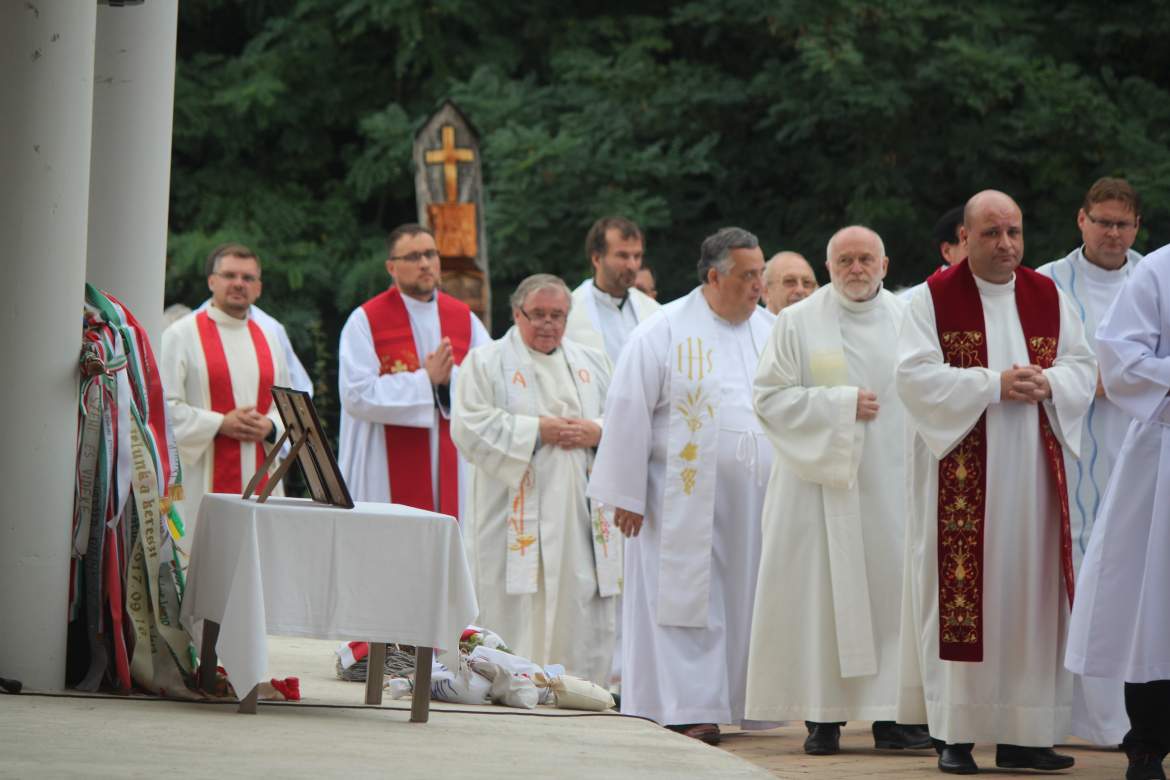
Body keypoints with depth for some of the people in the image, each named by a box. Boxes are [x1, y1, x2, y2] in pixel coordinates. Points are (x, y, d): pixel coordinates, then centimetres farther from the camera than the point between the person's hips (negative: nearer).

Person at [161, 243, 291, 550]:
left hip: (258, 478, 5)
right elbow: (164, 405, -7)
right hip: (200, 483, -5)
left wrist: (269, 427, -3)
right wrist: (219, 424, -14)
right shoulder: (182, 335, 0)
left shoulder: (267, 340, 17)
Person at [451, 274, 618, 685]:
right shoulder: (486, 363, 6)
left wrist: (598, 432, -4)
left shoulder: (593, 364, 20)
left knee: (585, 620, -1)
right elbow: (470, 426, -6)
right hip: (518, 520, -4)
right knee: (517, 618, -8)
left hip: (583, 514, 4)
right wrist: (535, 431, -11)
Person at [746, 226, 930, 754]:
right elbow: (769, 398, -3)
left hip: (891, 484, 3)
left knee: (894, 589, -1)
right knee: (822, 593, -4)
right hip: (822, 480, -2)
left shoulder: (907, 320, 10)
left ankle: (890, 713, 3)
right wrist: (841, 405, -11)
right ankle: (822, 716, 0)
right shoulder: (798, 323, 2)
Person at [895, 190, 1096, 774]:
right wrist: (993, 384, -17)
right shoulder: (934, 299, -1)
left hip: (1031, 474, 4)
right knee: (960, 595, -6)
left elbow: (1082, 365, 11)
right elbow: (915, 375, -10)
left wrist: (1047, 383, -11)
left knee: (1031, 593, 2)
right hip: (960, 477, -4)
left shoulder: (1047, 297, 11)